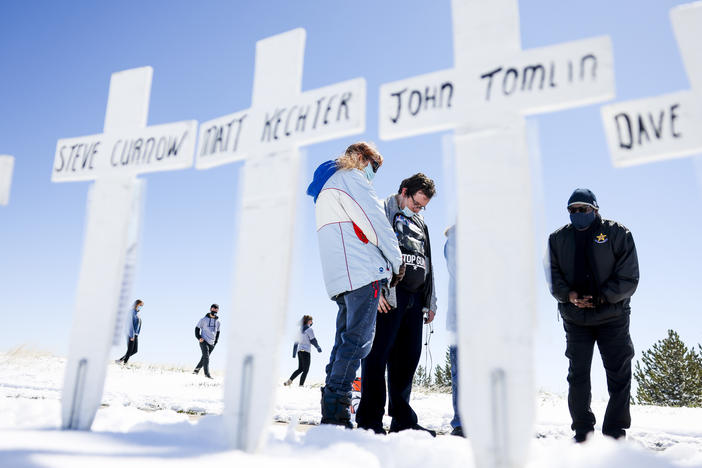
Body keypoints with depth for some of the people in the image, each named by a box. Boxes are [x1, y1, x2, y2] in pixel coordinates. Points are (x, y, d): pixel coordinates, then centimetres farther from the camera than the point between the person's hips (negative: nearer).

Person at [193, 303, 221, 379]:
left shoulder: (217, 322, 11)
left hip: (212, 343, 4)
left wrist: (216, 342, 12)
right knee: (206, 356, -17)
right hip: (204, 341, -4)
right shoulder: (204, 319, 0)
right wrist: (199, 337, -7)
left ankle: (196, 370, 24)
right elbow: (197, 328, 7)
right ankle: (207, 373, -20)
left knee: (204, 358, 8)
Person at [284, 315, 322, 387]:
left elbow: (296, 341, 18)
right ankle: (301, 385, -5)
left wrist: (294, 352, 22)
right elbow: (313, 340, -7)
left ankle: (289, 380, 3)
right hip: (306, 351, -7)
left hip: (299, 351, 7)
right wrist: (318, 347, 8)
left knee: (300, 369, 15)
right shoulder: (309, 329, -7)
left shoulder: (300, 329, 15)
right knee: (305, 370, -1)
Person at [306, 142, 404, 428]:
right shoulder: (351, 178, 1)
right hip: (362, 272, -9)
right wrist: (397, 261, 2)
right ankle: (336, 410, -14)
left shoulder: (324, 189, 30)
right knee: (358, 340, -11)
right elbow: (375, 222, -8)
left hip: (339, 278, 9)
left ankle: (331, 412, 7)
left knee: (345, 340, 8)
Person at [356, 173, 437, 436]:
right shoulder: (382, 212, 5)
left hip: (415, 298, 7)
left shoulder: (420, 225, 27)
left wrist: (431, 302, 19)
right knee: (378, 353, -8)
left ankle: (402, 419, 14)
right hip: (387, 295, -7)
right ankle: (370, 419, -3)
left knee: (408, 356, 7)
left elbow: (427, 265, 27)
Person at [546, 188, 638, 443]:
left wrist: (601, 297, -16)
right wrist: (568, 295, -15)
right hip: (574, 319, 2)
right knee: (578, 376, 4)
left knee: (619, 375, 2)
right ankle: (582, 432, 17)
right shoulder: (558, 238, 8)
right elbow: (552, 274, 4)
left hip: (612, 316, -2)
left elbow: (628, 276, -5)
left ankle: (615, 433, 15)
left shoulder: (617, 233, 0)